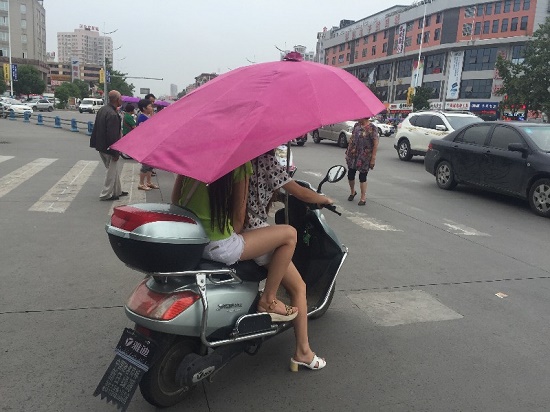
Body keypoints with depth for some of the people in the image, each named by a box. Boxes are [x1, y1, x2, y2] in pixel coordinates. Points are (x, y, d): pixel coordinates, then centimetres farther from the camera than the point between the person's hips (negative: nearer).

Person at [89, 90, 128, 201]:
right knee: (112, 171, 4)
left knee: (114, 170, 21)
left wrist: (94, 144, 21)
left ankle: (117, 191, 33)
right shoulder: (113, 115, -24)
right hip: (108, 148, -10)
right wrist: (116, 152, -20)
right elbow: (113, 136, -25)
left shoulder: (102, 110, 6)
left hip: (101, 145, 10)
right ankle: (106, 194, 11)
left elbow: (96, 128, 14)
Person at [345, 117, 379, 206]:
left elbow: (375, 144, -13)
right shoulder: (357, 125, 7)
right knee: (350, 175, 10)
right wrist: (348, 152, 14)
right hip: (353, 155, 6)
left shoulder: (372, 128, -12)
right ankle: (352, 192, 35)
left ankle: (363, 198, 14)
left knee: (362, 177, 1)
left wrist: (373, 158, -16)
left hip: (364, 157, -6)